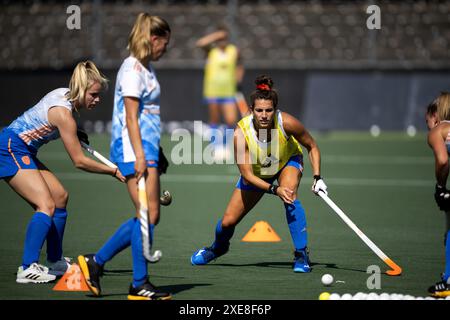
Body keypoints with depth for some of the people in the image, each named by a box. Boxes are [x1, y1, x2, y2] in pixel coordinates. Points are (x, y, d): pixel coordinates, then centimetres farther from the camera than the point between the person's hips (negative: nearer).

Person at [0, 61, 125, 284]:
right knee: (46, 205, -20)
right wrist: (114, 172, -10)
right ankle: (27, 269, -25)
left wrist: (75, 134, 9)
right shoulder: (63, 113, -22)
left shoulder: (64, 94, 4)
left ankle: (55, 262, 20)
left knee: (60, 197, 13)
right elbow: (79, 161, -18)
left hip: (22, 152, 10)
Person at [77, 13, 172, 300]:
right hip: (134, 149, -10)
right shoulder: (133, 70, -11)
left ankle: (96, 262, 16)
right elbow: (131, 118, -17)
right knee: (148, 215, -8)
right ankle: (139, 285, -2)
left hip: (146, 149, 10)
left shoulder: (146, 69, 18)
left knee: (148, 217, 9)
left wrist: (158, 155, 25)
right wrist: (139, 156, -22)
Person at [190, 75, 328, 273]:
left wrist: (317, 178, -22)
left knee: (290, 197, -34)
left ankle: (301, 255, -23)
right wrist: (274, 189, -43)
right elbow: (247, 175, -30)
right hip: (256, 174, 1)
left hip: (288, 162, 0)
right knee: (228, 221, 0)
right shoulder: (241, 132, -35)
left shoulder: (286, 123, -33)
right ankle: (218, 247, 37)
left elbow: (312, 147, -14)